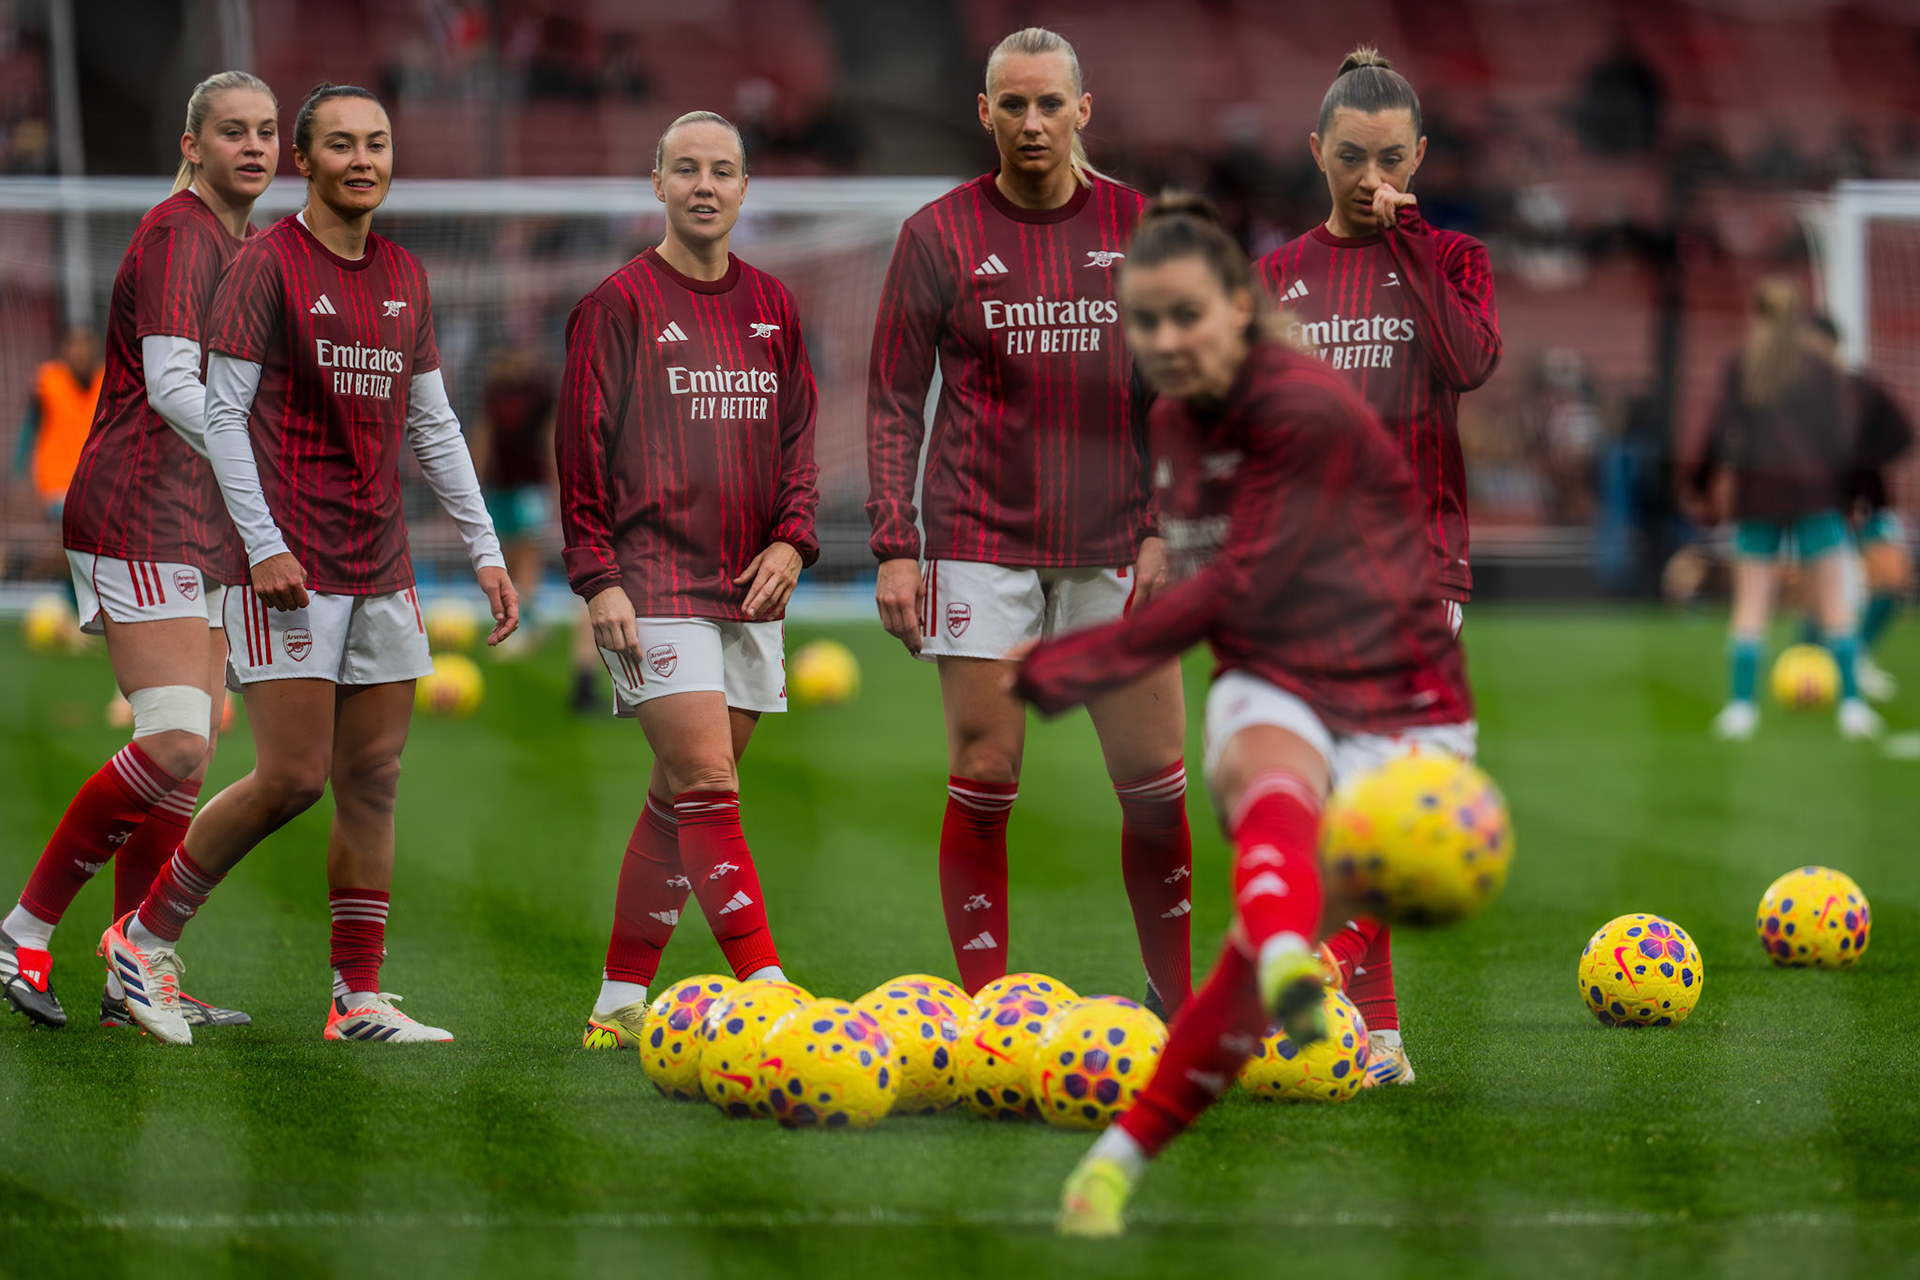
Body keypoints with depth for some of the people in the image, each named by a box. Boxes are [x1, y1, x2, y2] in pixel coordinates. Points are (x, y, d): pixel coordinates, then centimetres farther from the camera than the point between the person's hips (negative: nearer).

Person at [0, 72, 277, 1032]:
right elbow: (171, 388, -23)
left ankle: (137, 981, 11)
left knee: (187, 758, 7)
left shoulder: (240, 244, 17)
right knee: (176, 745, -19)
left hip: (198, 537, 10)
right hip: (141, 526, -10)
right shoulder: (177, 236, -12)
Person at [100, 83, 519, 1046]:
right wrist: (264, 543, -16)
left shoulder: (405, 278, 14)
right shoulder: (268, 263, -6)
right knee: (292, 778, -11)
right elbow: (223, 412, -8)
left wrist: (484, 550, 14)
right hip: (291, 568, -6)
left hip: (382, 568, 6)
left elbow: (433, 424, 19)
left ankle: (358, 998, 8)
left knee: (373, 784, 4)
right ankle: (146, 936, 5)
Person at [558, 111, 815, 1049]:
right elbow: (582, 448, -3)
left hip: (749, 590, 6)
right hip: (654, 584, -6)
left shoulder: (771, 309, 14)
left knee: (681, 801, 8)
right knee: (707, 791, -14)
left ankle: (621, 1003, 15)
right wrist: (598, 577, -9)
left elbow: (797, 441, 18)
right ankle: (769, 995, -19)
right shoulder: (620, 304, -2)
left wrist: (791, 539, 2)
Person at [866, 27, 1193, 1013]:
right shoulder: (938, 235, 2)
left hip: (1115, 549, 2)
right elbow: (893, 401, 3)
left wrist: (1165, 527, -1)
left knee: (1156, 781, 1)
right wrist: (893, 547, -5)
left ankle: (1175, 997, 15)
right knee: (983, 782, -4)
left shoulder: (1137, 227, 7)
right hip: (981, 547, -2)